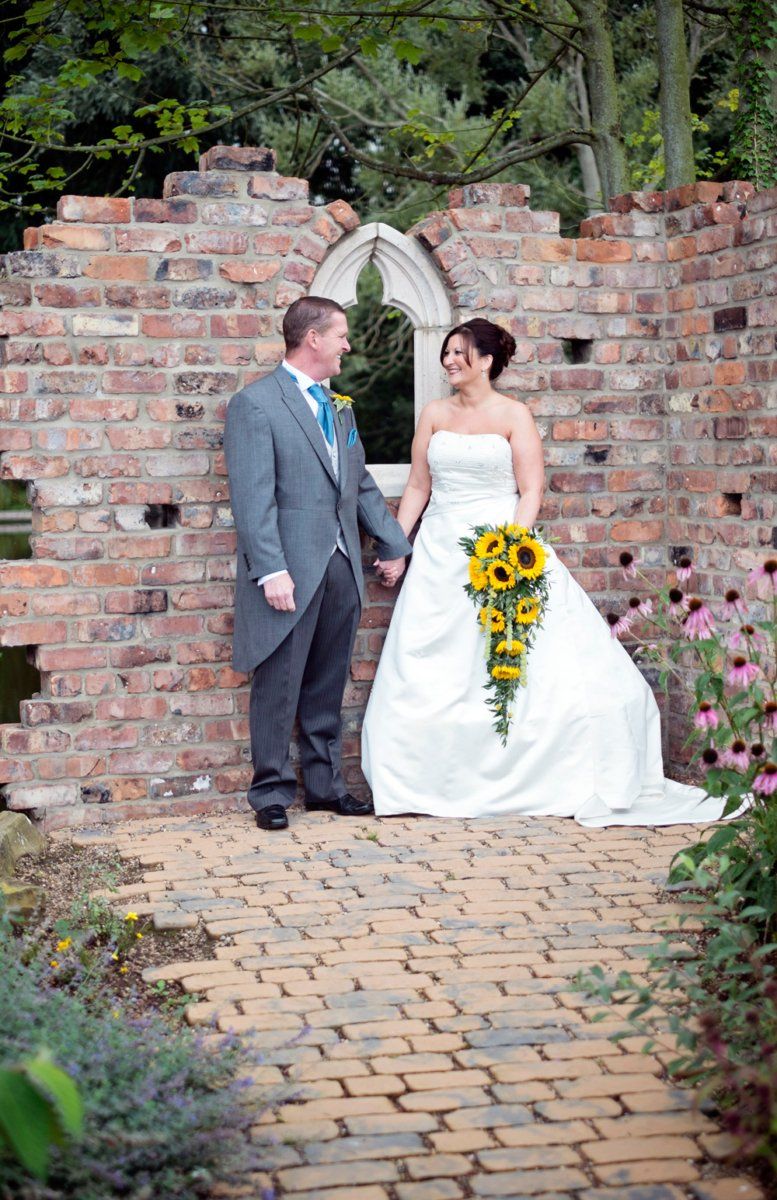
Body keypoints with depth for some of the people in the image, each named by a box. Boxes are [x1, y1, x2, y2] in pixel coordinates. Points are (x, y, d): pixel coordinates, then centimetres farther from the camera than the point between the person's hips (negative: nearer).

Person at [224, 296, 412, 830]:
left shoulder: (339, 406, 17)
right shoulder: (255, 404, -8)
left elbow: (361, 482, 23)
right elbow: (253, 498, -14)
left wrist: (393, 543, 20)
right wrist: (271, 571, -20)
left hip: (341, 570, 7)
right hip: (290, 574, -7)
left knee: (327, 689, 13)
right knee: (279, 688, 1)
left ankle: (325, 783, 22)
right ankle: (272, 792, 10)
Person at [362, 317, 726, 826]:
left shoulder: (514, 415, -1)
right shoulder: (435, 415, 10)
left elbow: (531, 492, -5)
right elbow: (418, 488, 12)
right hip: (441, 554, 4)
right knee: (427, 677, 1)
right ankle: (441, 783, 10)